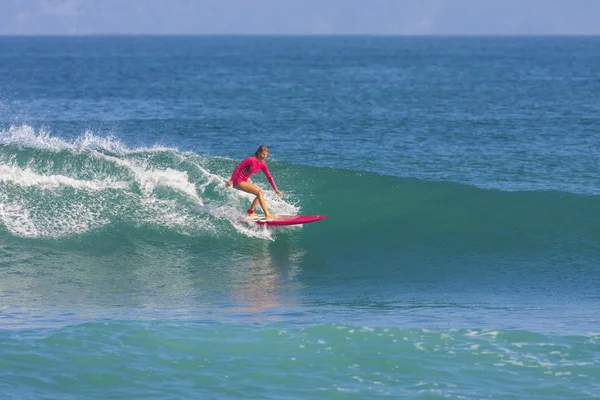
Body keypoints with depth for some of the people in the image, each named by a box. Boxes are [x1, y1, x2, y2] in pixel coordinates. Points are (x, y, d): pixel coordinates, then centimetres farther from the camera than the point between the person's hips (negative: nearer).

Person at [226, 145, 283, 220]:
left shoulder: (262, 164, 3)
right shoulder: (251, 160, -20)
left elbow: (269, 176, 7)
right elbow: (238, 168, -18)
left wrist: (276, 189, 2)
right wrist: (231, 180, -17)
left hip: (245, 181, 9)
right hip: (238, 181, -9)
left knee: (261, 193, 12)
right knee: (259, 193, -17)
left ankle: (250, 213, 17)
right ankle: (267, 215, -20)